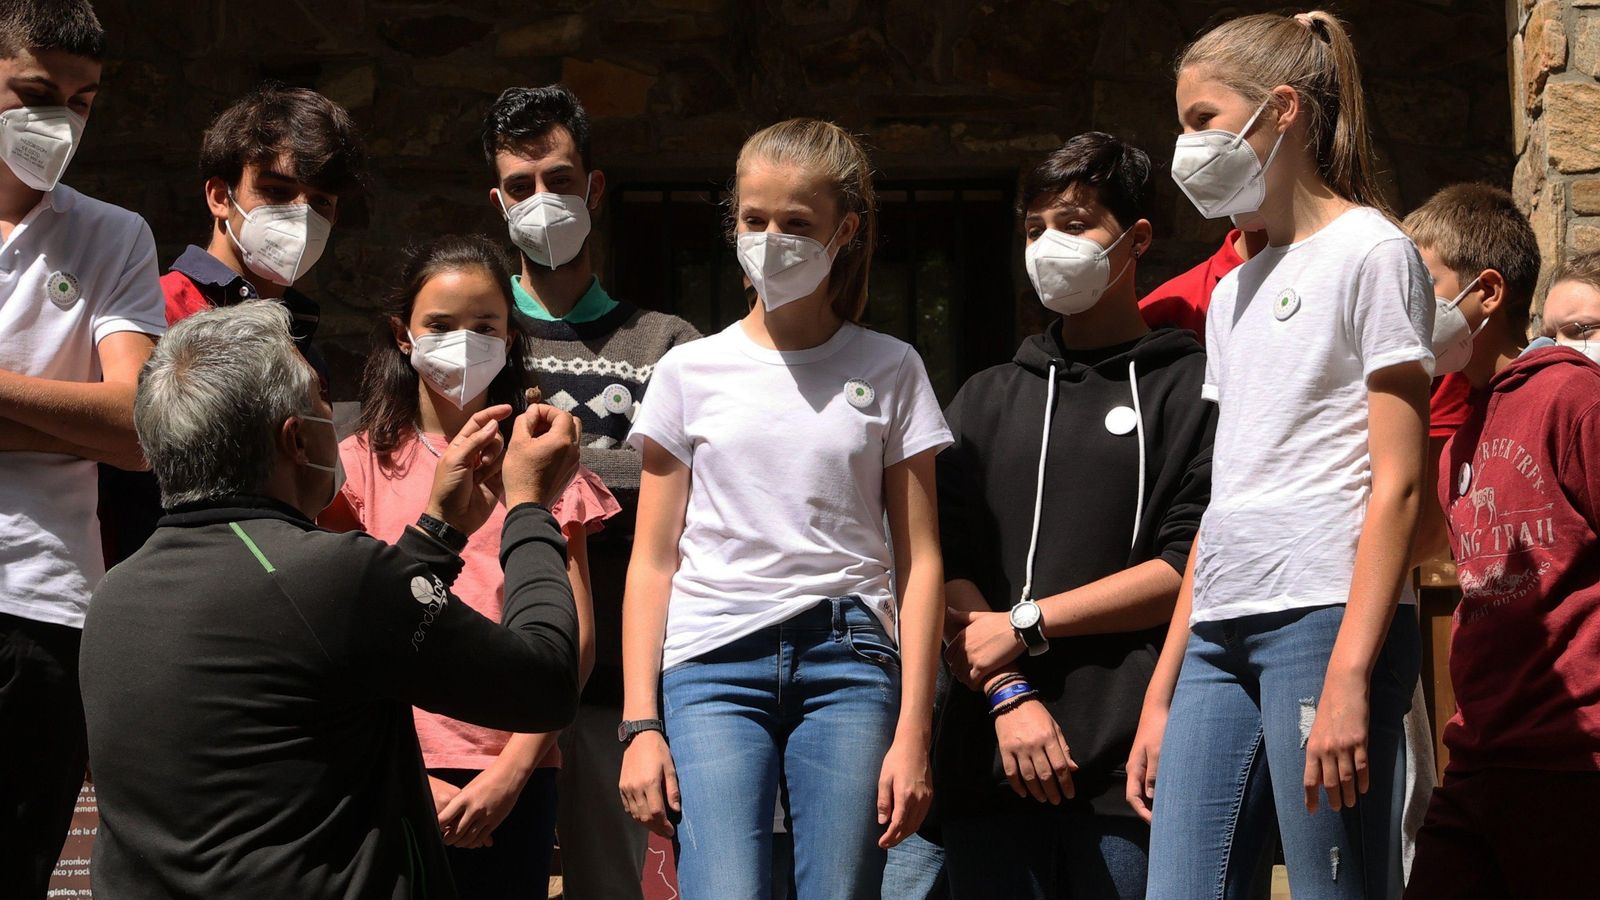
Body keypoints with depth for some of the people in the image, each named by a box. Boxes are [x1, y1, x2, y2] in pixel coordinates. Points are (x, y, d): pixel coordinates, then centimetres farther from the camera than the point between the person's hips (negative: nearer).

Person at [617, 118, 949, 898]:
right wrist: (640, 724, 1)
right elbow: (653, 561, 10)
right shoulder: (691, 371, 11)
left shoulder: (890, 371, 10)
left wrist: (913, 732, -1)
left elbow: (919, 561, 7)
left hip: (847, 662, 0)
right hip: (712, 666, 0)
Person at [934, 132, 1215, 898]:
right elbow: (949, 565, 8)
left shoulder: (1191, 388, 5)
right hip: (992, 763, 4)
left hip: (1133, 756, -3)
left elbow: (1193, 565, -5)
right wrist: (1009, 693, -9)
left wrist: (1025, 624, -5)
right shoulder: (986, 401, 19)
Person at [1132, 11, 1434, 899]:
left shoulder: (1369, 252, 1)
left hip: (1324, 616, -7)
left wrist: (1349, 674, -17)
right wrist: (1161, 693, 17)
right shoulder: (1234, 291, 23)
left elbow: (1395, 486, -8)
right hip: (1221, 629, 7)